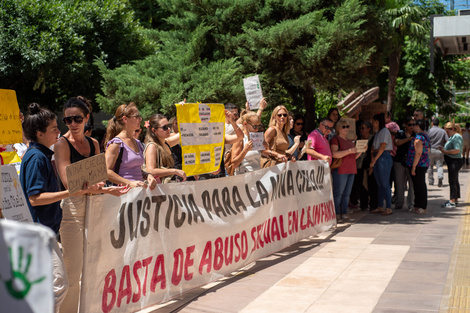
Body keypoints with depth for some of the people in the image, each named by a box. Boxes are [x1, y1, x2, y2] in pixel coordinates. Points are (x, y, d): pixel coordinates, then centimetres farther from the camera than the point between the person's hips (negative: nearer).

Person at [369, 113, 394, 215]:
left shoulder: (385, 131, -8)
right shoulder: (377, 133, 20)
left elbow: (382, 147, -15)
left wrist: (374, 160, -16)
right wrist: (372, 161, 10)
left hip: (384, 157, -9)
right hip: (377, 158, 9)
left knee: (385, 184, -8)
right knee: (380, 184, 11)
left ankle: (389, 208, -5)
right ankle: (380, 207, 15)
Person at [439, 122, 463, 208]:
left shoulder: (457, 137, -16)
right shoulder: (452, 137, 17)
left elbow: (457, 150, -26)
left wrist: (446, 152, -22)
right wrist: (444, 149, 8)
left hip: (455, 161, -11)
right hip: (452, 162, 11)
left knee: (452, 182, -8)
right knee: (455, 181, 15)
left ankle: (452, 202, -6)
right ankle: (456, 200, 22)